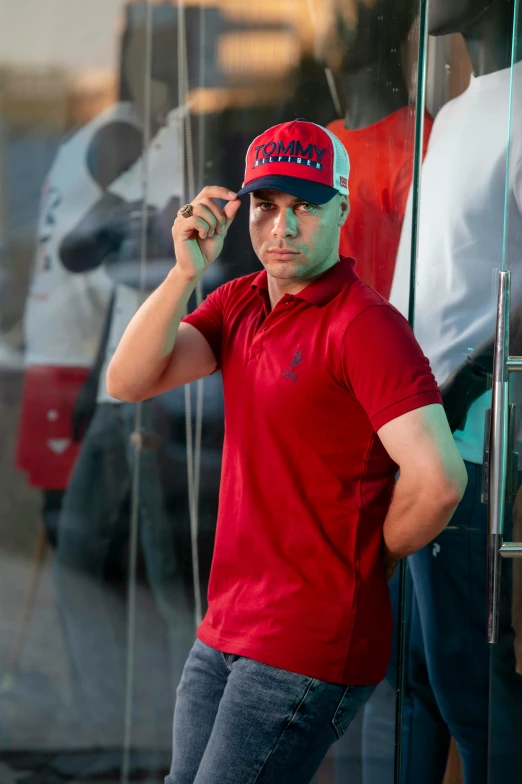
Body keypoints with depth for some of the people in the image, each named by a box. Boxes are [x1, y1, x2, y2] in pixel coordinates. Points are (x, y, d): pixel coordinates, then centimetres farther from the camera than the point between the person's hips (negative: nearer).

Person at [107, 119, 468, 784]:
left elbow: (437, 479, -25)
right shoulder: (241, 303, 10)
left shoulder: (364, 324, -16)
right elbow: (128, 381, -1)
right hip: (223, 630, 8)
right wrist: (186, 270, -12)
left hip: (309, 647, -8)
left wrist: (368, 565, -7)